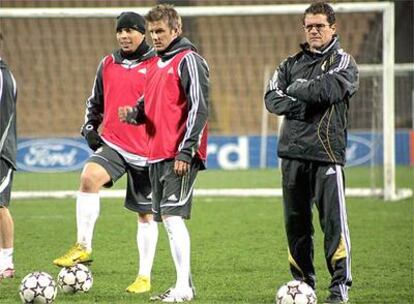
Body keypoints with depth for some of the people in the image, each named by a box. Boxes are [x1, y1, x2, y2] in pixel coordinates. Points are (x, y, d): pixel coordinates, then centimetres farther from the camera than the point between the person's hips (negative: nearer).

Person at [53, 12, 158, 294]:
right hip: (112, 144, 3)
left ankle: (145, 277, 16)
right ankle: (83, 247, -24)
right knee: (89, 177, -28)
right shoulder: (108, 65, 9)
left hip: (146, 150, -3)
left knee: (146, 214, 6)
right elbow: (95, 102, 21)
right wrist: (90, 127, 7)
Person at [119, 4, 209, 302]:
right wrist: (133, 113, 1)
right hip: (157, 154, 9)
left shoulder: (188, 60, -8)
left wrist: (186, 152, -19)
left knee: (172, 215, -14)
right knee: (169, 220, 10)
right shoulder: (156, 63, 19)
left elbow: (199, 109, -14)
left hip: (180, 156, -9)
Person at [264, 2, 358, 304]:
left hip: (327, 153, -5)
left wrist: (297, 89, -2)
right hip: (293, 152, 5)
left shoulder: (343, 62, 4)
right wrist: (300, 107, -10)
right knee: (296, 222, 7)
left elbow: (328, 89, -15)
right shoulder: (292, 64, 17)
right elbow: (272, 98, 5)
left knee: (334, 220, -10)